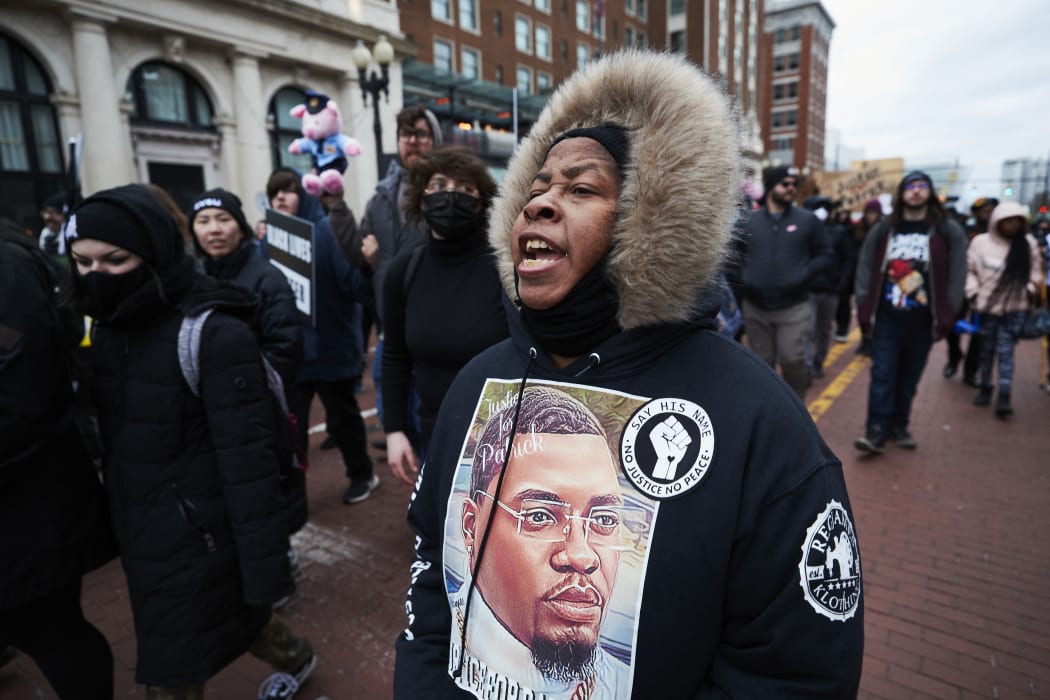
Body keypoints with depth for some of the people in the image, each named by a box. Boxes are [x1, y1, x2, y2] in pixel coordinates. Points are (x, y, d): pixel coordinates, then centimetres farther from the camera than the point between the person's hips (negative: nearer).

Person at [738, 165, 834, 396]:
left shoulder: (807, 220, 5)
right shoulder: (749, 220, 7)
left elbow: (826, 256, 6)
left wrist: (803, 276, -10)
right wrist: (743, 277, -4)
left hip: (794, 307, -1)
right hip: (755, 307, 1)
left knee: (792, 359, -7)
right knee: (762, 363, 10)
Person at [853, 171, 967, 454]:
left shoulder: (948, 232, 1)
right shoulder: (883, 230, 4)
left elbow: (957, 276, 0)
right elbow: (865, 268, 6)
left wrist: (946, 316, -5)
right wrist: (864, 308, 0)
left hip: (922, 322, 0)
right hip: (886, 319, 0)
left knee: (909, 379, 10)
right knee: (882, 375, -5)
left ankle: (899, 426, 24)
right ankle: (876, 430, -3)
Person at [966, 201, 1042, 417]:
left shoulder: (1029, 243, -1)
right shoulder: (980, 242, -6)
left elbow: (1035, 271, 11)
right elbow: (970, 270, 2)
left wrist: (1030, 291, 0)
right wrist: (973, 293, -6)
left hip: (1015, 308, 0)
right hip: (987, 306, 0)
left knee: (1005, 352, -4)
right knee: (987, 350, 13)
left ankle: (1004, 398, -4)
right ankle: (985, 389, 27)